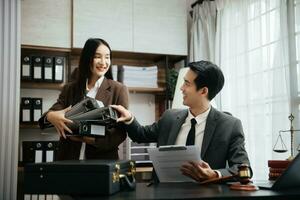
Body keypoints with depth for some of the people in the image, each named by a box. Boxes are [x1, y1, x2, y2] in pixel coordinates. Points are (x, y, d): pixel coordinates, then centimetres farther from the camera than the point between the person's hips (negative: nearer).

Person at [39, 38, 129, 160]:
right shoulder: (69, 88, 9)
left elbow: (121, 133, -2)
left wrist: (92, 139, -17)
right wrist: (50, 116, -23)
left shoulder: (119, 90, 0)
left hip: (102, 160, -4)